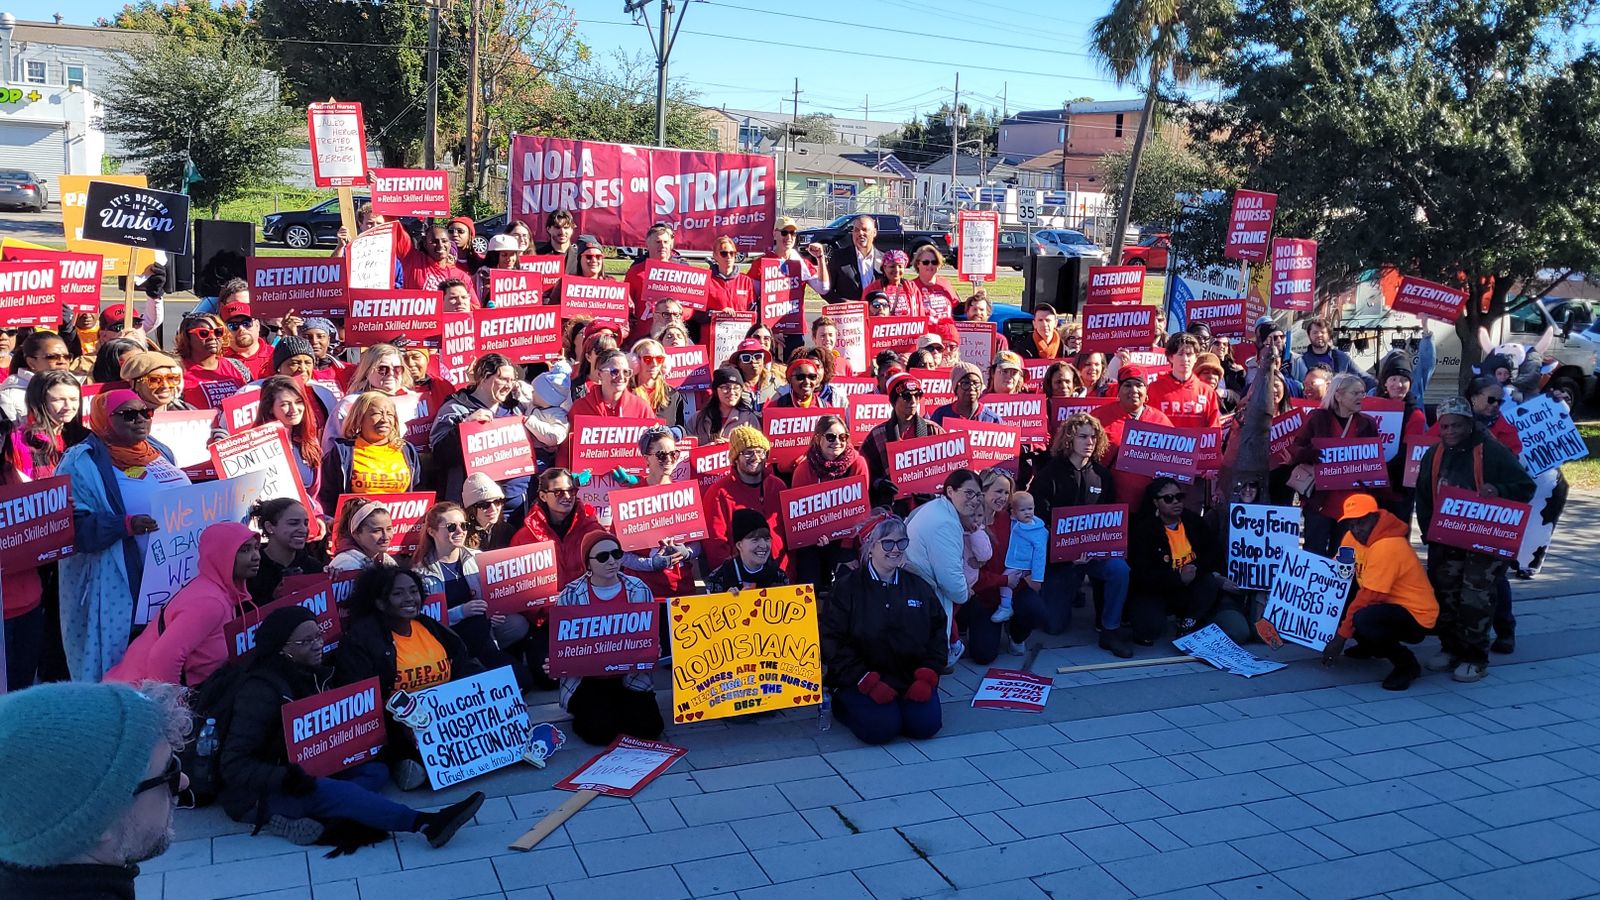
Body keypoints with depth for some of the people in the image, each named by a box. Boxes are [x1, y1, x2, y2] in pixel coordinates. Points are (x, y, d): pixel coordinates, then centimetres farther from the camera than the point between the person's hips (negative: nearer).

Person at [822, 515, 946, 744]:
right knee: (881, 728, -24)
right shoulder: (846, 588, -4)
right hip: (863, 680, -3)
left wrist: (928, 675, -4)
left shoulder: (919, 587, 9)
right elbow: (833, 641, -9)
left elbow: (938, 633, 11)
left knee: (926, 725, -18)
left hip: (912, 679, 4)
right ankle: (842, 702, 7)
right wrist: (867, 682, -17)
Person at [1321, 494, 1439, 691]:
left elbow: (1368, 597, -26)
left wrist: (1341, 636, -22)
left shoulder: (1387, 547, -26)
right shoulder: (1353, 537, 0)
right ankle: (1368, 646, 19)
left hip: (1415, 616, -9)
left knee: (1363, 619, -36)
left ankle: (1406, 663, -9)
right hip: (1389, 605, 9)